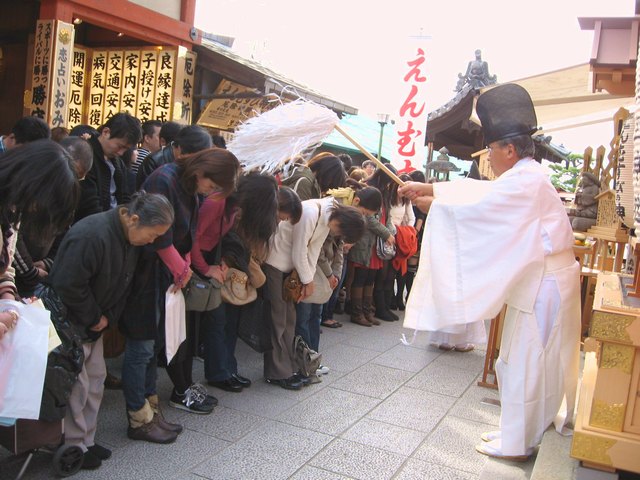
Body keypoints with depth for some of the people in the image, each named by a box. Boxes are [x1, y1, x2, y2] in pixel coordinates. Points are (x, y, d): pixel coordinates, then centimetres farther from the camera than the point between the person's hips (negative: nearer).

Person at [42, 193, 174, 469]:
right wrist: (94, 318, -17)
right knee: (76, 385, 0)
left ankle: (86, 441, 27)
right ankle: (73, 447, 17)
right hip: (69, 322, -8)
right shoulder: (91, 235, -30)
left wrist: (107, 317, -1)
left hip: (94, 322, 8)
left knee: (96, 377, 13)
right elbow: (67, 286, -29)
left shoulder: (131, 238, -2)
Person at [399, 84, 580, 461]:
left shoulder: (526, 181, -20)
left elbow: (475, 205, -24)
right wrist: (428, 189, 6)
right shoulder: (526, 177, 13)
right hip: (538, 280, 10)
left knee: (527, 362, 0)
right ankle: (522, 430, 32)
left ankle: (518, 443, 15)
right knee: (535, 360, 18)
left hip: (545, 285, -10)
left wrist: (433, 202, -13)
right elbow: (478, 191, 12)